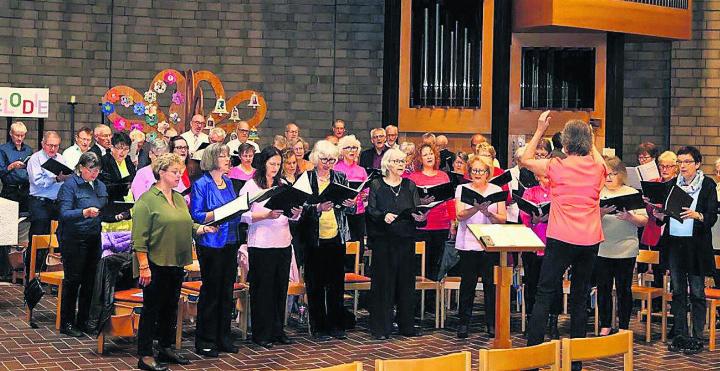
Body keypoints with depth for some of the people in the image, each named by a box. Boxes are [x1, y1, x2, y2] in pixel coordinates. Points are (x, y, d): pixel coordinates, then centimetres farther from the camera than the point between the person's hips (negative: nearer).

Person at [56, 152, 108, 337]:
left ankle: (84, 321, 19)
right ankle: (66, 324, 8)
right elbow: (64, 214, -17)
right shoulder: (70, 185, -8)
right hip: (74, 238, -6)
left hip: (94, 238, 6)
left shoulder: (100, 186, 13)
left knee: (90, 280, 8)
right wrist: (85, 212, -31)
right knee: (73, 280, -1)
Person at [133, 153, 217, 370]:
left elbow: (188, 226, 20)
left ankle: (166, 348, 27)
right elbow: (140, 237, -15)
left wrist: (204, 229, 1)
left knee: (171, 307, 15)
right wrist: (144, 266, -19)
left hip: (176, 263, 8)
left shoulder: (179, 199, 14)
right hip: (156, 265, -7)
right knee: (152, 309, -2)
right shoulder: (147, 200, -11)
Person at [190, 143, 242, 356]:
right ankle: (205, 342, 8)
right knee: (211, 292, -1)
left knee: (227, 291, 10)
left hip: (229, 241, 7)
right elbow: (196, 215, -13)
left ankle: (223, 338, 19)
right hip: (210, 243, -7)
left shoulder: (228, 182, 13)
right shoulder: (201, 184, -8)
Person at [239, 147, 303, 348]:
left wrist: (296, 213, -5)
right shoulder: (251, 186, -3)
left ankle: (278, 330, 18)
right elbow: (244, 215, -10)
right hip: (261, 246, -5)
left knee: (281, 287, 8)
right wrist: (267, 215, -21)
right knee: (262, 288, -1)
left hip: (283, 243, 5)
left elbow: (292, 216, 17)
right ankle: (261, 334, 7)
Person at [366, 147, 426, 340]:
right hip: (383, 240, -3)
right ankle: (381, 327, 4)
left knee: (406, 281, 7)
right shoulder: (376, 185, 3)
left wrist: (420, 217, -17)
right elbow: (371, 211, -6)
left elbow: (417, 211, 5)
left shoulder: (410, 185, 11)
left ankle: (407, 325, 16)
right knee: (383, 281, -2)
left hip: (406, 240, 3)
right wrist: (383, 216, -25)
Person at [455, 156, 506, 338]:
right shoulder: (462, 189, 7)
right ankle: (464, 322, 8)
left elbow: (503, 219, 3)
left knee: (491, 284, 0)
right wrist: (476, 208, -24)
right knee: (467, 284, 0)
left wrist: (488, 213, -16)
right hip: (468, 243, -1)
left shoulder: (496, 190, 9)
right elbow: (460, 215, -7)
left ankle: (492, 323, 8)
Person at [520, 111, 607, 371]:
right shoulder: (598, 168, 3)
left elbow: (525, 159, 10)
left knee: (544, 294, 2)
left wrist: (540, 130, 14)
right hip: (590, 241, 3)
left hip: (561, 240, -3)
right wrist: (588, 140, 29)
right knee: (580, 298, 10)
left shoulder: (556, 166, -6)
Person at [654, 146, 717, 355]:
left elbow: (712, 217, -9)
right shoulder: (672, 184, 10)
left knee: (697, 292, 0)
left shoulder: (707, 185, -2)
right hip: (674, 243, 4)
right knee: (678, 291, 9)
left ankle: (697, 338, 7)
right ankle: (680, 335, 17)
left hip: (696, 245, -4)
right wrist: (660, 216, -7)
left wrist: (697, 215, -27)